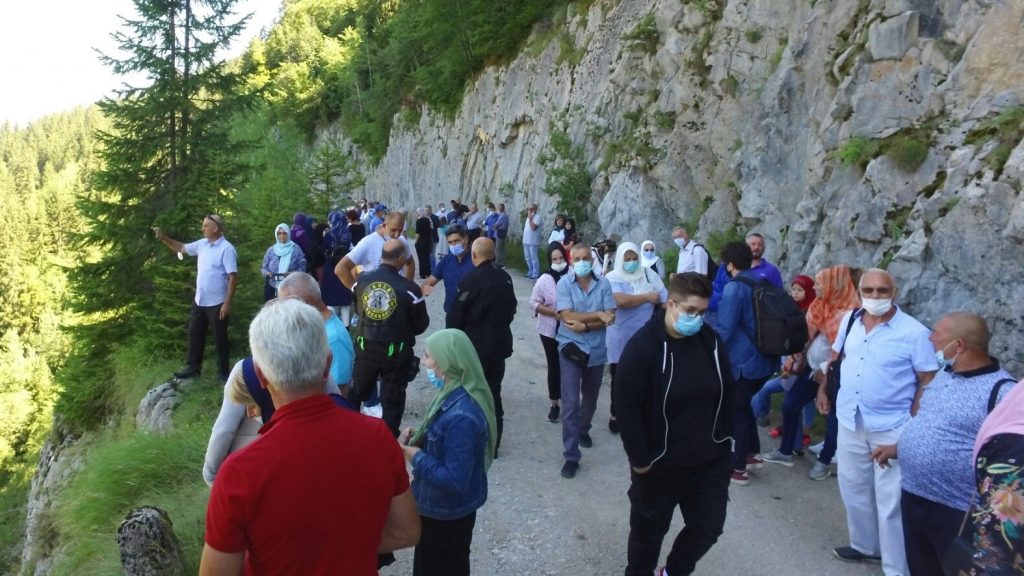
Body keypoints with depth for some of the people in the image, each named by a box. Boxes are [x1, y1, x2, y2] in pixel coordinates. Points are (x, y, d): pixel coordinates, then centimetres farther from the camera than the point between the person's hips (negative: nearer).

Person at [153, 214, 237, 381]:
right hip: (199, 301, 8)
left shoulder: (226, 249, -18)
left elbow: (233, 277, -21)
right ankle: (193, 366, 30)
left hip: (217, 303, -8)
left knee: (220, 338, 4)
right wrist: (163, 238, 4)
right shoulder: (202, 244, 5)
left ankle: (223, 371, 17)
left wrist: (227, 303, -23)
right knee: (194, 333, 16)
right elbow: (181, 248, 20)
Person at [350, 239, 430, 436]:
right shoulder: (409, 288, -18)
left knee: (355, 394, 22)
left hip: (365, 347, 4)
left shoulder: (362, 280, -7)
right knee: (392, 400, 11)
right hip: (396, 351, -3)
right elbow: (421, 325, -7)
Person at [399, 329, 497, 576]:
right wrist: (419, 437, -3)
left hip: (448, 511, -9)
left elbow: (455, 480, -32)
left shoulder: (462, 415, -34)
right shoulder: (456, 395, -4)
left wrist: (417, 457, -21)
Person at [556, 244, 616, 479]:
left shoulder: (603, 284, -4)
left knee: (590, 399, 21)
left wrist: (585, 326, -22)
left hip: (596, 350, 3)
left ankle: (583, 429, 49)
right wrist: (598, 314, -16)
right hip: (571, 348, -3)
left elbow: (610, 318, -11)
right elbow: (567, 316, -17)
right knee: (570, 402, -7)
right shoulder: (564, 284, -8)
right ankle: (571, 455, -2)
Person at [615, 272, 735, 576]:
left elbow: (727, 393, 10)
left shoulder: (711, 340, -2)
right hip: (659, 464, -4)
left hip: (711, 461, 5)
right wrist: (639, 459, -17)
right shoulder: (643, 345, -19)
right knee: (649, 530, 14)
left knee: (708, 527, 14)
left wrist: (723, 439, 8)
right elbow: (627, 406, -19)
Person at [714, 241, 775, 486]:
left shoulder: (734, 288, -17)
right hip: (765, 359, 8)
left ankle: (738, 468, 14)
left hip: (744, 361, -8)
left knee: (736, 410, 6)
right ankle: (753, 453, 33)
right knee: (743, 405, 24)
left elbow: (724, 328, -19)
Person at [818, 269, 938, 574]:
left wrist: (913, 422, -15)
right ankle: (865, 545, 41)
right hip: (849, 421, 6)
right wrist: (824, 388, 12)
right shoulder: (850, 319, 2)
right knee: (853, 487, 19)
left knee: (891, 500, 0)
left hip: (891, 427, -6)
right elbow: (836, 355, 17)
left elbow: (928, 380, -11)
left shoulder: (914, 332, -14)